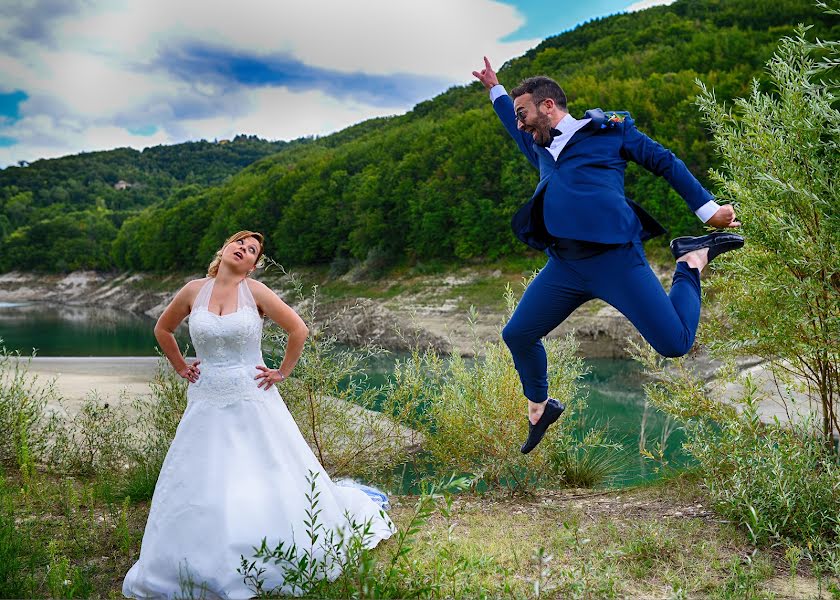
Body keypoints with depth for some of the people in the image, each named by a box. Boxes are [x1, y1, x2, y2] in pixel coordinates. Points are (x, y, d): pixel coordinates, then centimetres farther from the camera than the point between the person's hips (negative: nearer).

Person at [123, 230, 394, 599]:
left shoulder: (255, 292, -7)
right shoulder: (194, 290, 1)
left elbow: (298, 330, -3)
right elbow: (162, 329, 16)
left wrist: (283, 373, -2)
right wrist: (181, 368, 11)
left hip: (252, 402, -2)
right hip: (206, 403, 3)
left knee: (269, 482, 6)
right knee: (198, 488, 6)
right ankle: (195, 569, 24)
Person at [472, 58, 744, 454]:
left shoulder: (610, 129, 7)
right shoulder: (540, 148, 23)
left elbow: (664, 162, 11)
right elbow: (516, 127, 45)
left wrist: (707, 209, 10)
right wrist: (494, 89, 53)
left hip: (614, 257, -6)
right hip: (563, 265, 6)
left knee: (674, 344, -11)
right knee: (516, 336, 7)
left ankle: (692, 262, 17)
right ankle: (539, 409, 32)